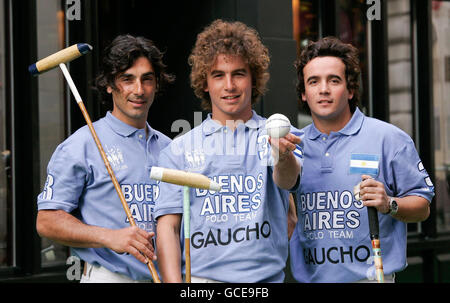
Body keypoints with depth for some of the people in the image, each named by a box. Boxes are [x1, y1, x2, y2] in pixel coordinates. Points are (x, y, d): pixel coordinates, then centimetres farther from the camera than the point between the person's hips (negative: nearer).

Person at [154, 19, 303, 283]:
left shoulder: (279, 138, 10)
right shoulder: (179, 150, 11)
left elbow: (287, 180, -11)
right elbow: (168, 225, 6)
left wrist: (284, 157, -33)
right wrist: (174, 282, -8)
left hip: (266, 277, 0)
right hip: (200, 276, 0)